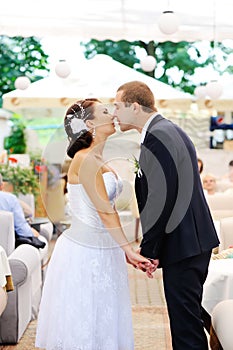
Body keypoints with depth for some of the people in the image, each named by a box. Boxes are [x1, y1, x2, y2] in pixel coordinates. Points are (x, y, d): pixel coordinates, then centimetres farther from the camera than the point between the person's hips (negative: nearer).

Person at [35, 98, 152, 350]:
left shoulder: (98, 161, 12)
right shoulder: (85, 159, -16)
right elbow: (104, 210, -20)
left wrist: (124, 250, 12)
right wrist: (128, 249, -20)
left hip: (103, 250, 9)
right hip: (84, 251, -9)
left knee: (104, 323, 14)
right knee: (82, 327, 2)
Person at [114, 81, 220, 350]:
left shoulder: (156, 137, -17)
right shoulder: (170, 130, 15)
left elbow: (161, 198, -22)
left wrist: (147, 249, -15)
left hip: (182, 244, -10)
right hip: (194, 239, 10)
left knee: (185, 320, -2)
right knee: (187, 315, 18)